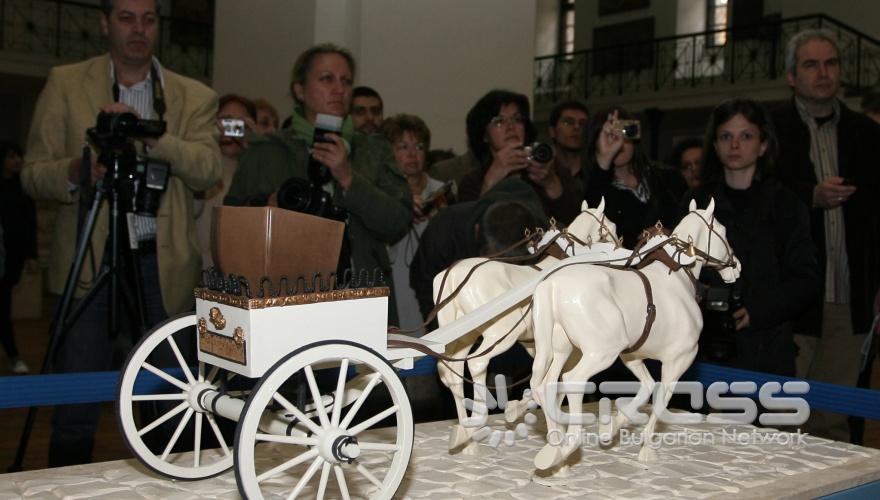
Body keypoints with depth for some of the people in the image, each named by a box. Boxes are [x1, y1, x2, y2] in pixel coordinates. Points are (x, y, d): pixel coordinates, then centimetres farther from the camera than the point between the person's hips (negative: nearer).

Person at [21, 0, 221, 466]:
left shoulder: (193, 96, 8)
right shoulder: (65, 84, 7)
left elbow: (208, 170, -7)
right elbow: (33, 174, 2)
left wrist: (150, 136, -22)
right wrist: (76, 171, -19)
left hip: (165, 265, 1)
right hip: (89, 260, -1)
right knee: (76, 408, 2)